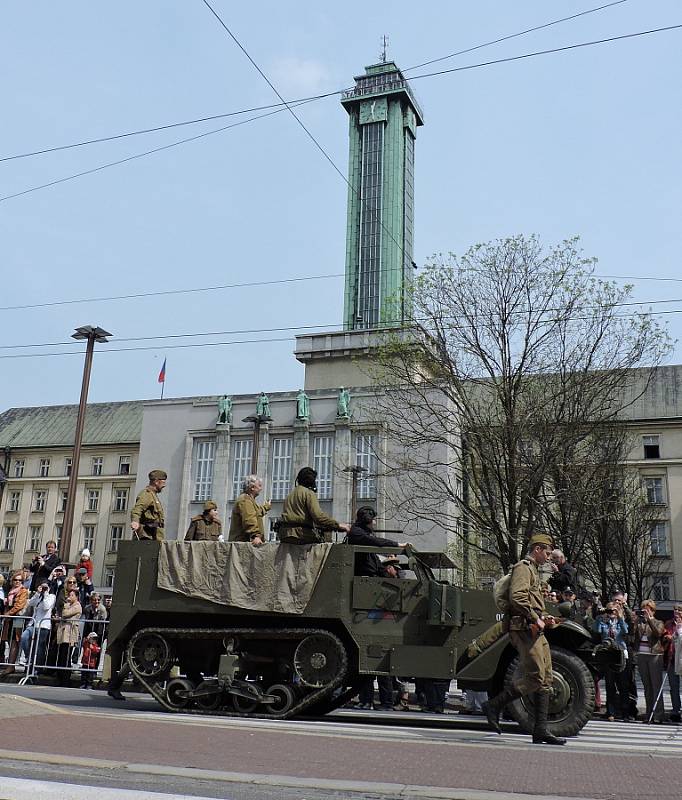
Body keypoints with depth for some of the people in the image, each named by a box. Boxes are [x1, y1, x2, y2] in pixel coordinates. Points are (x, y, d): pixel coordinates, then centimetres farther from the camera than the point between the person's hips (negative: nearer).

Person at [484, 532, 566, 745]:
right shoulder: (523, 567, -7)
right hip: (524, 629, -10)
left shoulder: (533, 570, 25)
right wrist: (535, 618, -17)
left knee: (545, 679, 7)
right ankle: (495, 705, -5)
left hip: (535, 631, 10)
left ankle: (540, 730, 8)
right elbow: (517, 597, -22)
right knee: (534, 678, -14)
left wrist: (542, 618, 16)